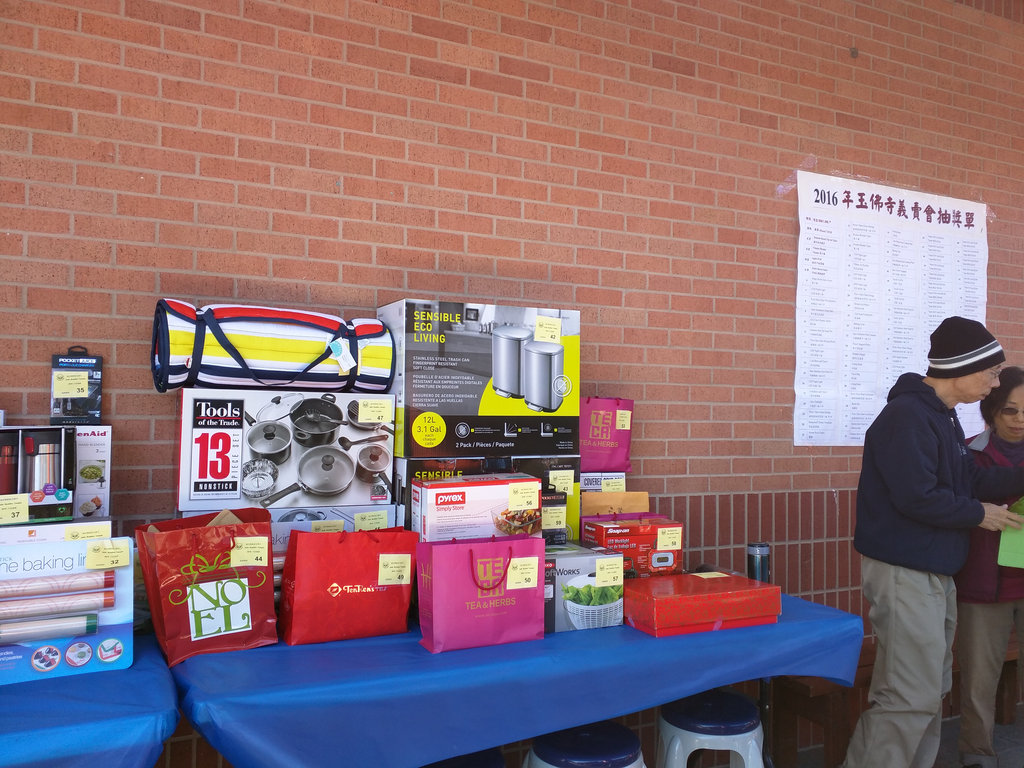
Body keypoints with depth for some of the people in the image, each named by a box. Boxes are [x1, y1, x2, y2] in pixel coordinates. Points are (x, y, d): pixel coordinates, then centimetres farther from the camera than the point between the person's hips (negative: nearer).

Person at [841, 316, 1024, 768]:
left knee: (931, 691, 18)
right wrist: (979, 515, -10)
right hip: (904, 572, -10)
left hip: (935, 574, 10)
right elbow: (918, 498, -24)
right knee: (911, 699, -8)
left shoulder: (943, 417, 14)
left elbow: (970, 481, 15)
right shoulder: (906, 416, -19)